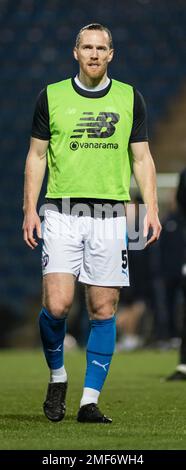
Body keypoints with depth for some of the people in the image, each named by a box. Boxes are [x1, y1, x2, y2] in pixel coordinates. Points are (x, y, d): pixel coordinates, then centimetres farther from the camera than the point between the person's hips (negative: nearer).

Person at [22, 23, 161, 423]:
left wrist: (151, 209, 0)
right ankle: (57, 376, 13)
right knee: (57, 304, -13)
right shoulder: (51, 97, 6)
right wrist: (30, 209, 0)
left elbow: (142, 158, 11)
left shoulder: (129, 98, 8)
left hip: (111, 216, 1)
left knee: (104, 310, 0)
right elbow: (37, 155, 9)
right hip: (62, 214, -1)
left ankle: (90, 401, 7)